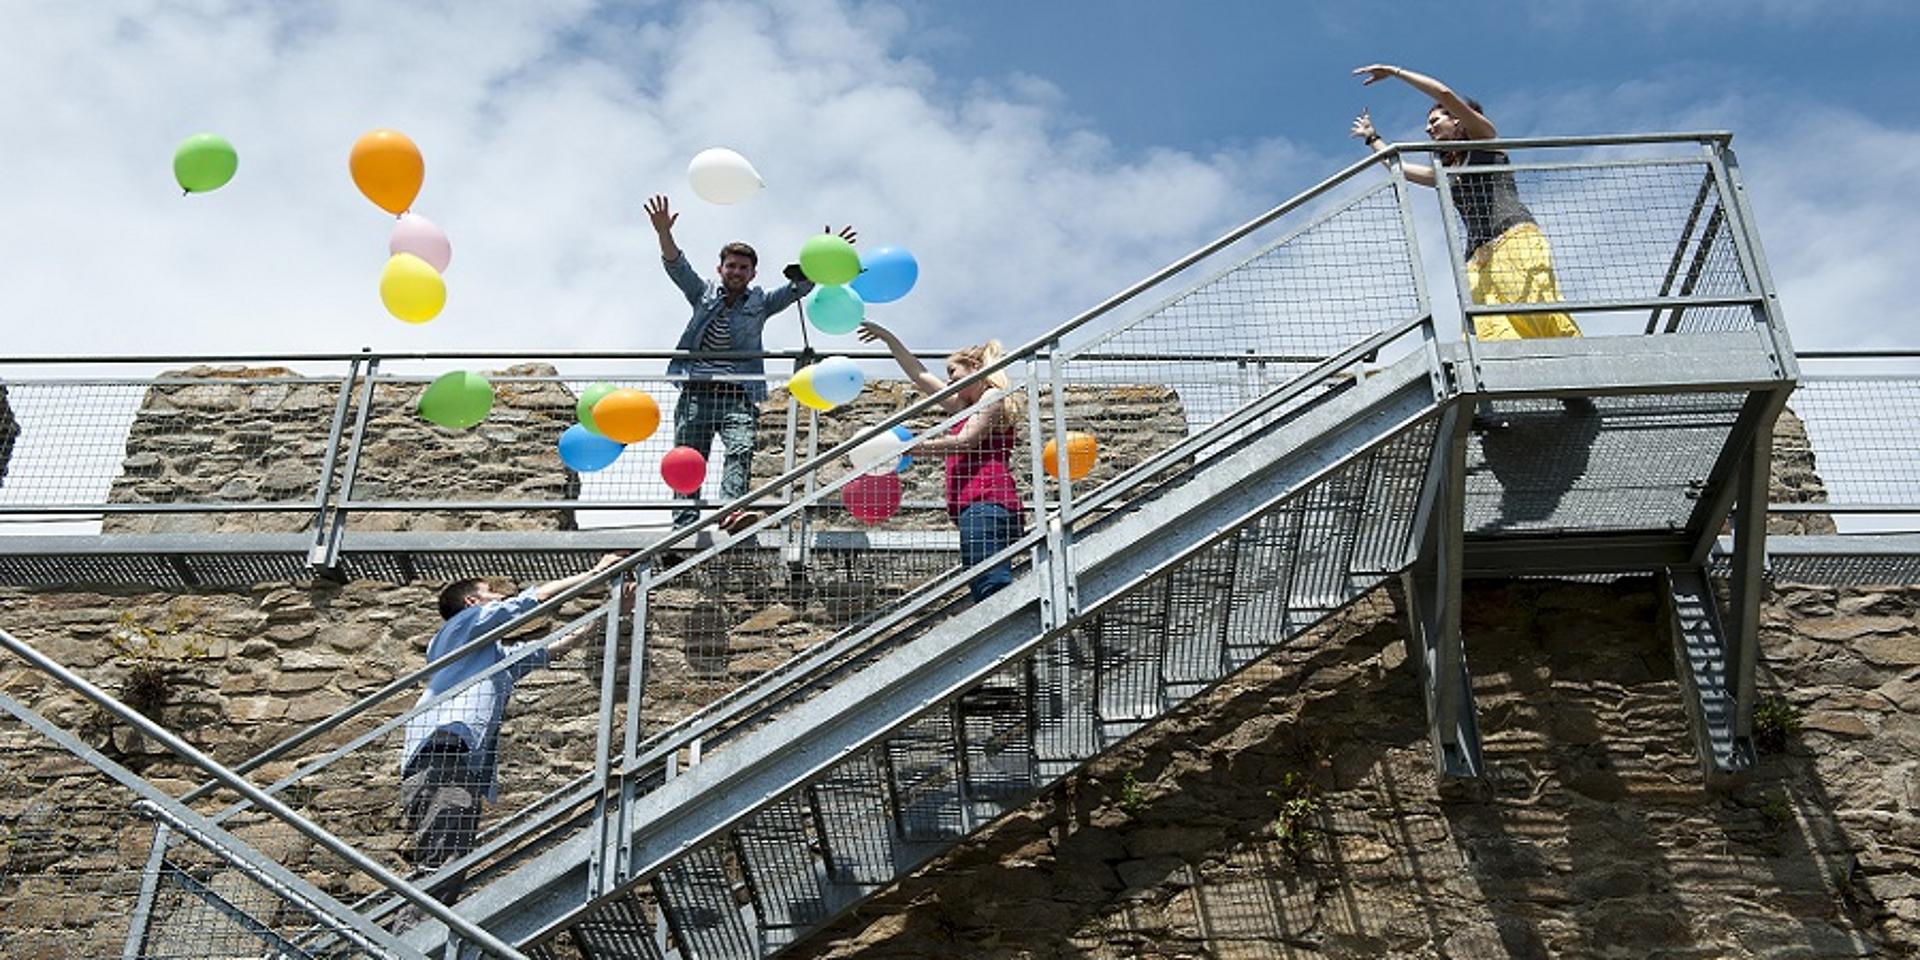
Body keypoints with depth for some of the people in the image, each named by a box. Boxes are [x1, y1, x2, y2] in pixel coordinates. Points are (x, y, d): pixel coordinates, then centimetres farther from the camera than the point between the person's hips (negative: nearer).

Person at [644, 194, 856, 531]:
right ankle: (684, 525, -11)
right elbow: (676, 267, 5)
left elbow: (800, 284, 8)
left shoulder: (761, 302, 18)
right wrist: (664, 234, -13)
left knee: (741, 449, -25)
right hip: (696, 392, 1)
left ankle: (731, 510, -42)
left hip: (738, 394, -1)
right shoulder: (704, 294, 19)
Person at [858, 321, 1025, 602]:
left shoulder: (994, 396, 7)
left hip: (985, 504, -9)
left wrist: (913, 447, -4)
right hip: (978, 507, 9)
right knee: (984, 591, -3)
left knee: (992, 586, -24)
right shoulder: (965, 406, 31)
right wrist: (888, 338, 37)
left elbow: (964, 442, -7)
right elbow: (920, 375, 35)